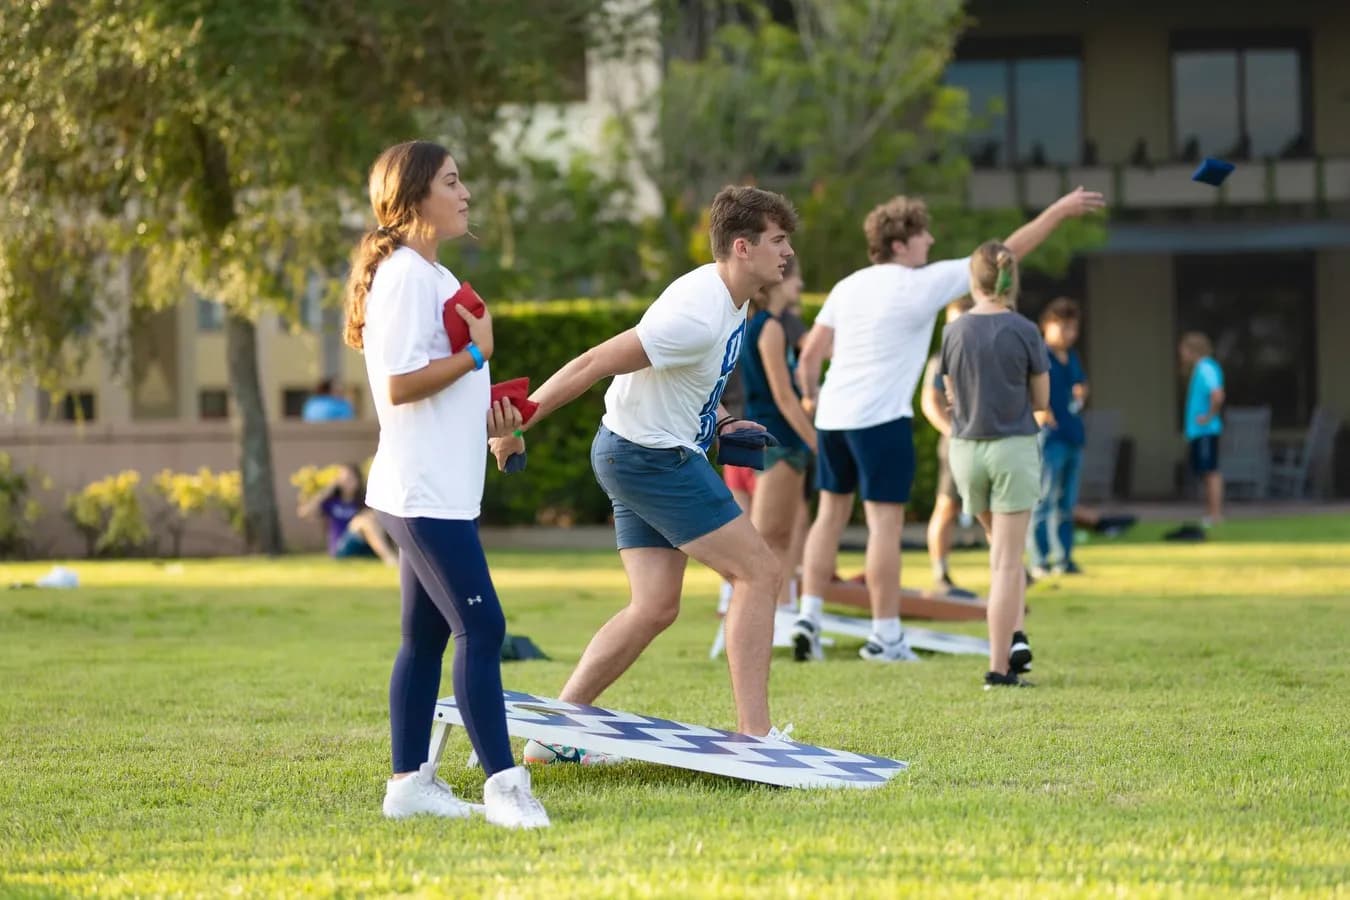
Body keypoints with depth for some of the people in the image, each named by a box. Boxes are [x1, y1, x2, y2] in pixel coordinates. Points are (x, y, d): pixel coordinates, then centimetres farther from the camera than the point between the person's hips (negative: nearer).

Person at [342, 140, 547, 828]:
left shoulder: (433, 274, 19)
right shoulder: (404, 274, -14)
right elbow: (399, 384, -21)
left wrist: (487, 414, 12)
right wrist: (476, 353, -13)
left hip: (443, 490, 11)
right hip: (423, 492, -11)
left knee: (427, 636, 11)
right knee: (481, 628, -13)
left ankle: (409, 783, 16)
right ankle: (502, 784, -13)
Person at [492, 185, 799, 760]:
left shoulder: (727, 299, 7)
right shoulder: (699, 315, -25)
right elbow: (594, 364, -24)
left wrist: (715, 420, 11)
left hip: (634, 453, 10)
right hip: (652, 457, -10)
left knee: (655, 607, 8)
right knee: (759, 571, -7)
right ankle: (753, 733, -6)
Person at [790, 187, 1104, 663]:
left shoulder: (849, 287, 10)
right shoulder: (921, 285, -7)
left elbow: (810, 354, 10)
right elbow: (1007, 253, -4)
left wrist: (812, 397, 26)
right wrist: (1058, 212, 2)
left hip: (833, 415, 6)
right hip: (881, 418, -6)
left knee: (831, 513, 14)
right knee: (885, 520, -3)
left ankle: (808, 617, 8)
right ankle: (885, 636, -2)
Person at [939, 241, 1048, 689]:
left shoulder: (954, 332, -2)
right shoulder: (1024, 332, -9)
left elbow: (953, 397, 4)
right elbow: (1041, 399, -2)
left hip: (966, 448, 3)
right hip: (1014, 447, -3)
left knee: (1004, 550, 23)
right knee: (1007, 559, -1)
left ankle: (1014, 636, 11)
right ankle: (1000, 664, -3)